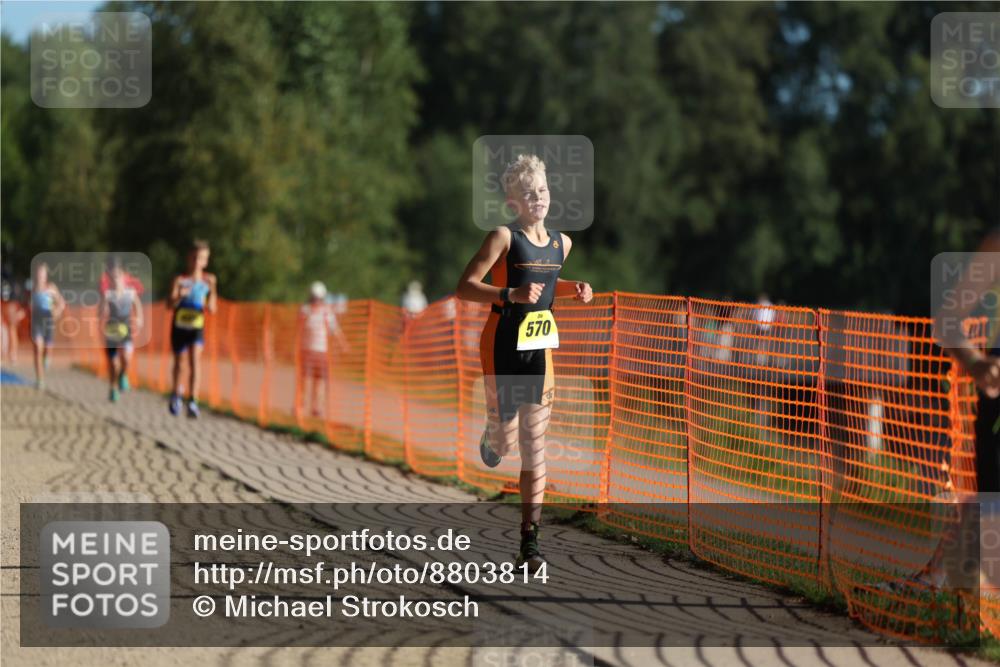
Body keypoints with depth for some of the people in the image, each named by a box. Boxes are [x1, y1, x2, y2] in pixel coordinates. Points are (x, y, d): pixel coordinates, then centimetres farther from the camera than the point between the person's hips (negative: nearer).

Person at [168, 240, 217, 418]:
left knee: (195, 359, -19)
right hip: (179, 328, 0)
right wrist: (179, 296, -36)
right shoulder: (180, 280, -7)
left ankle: (192, 402, -24)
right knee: (178, 361, 14)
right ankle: (176, 395, 40)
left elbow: (212, 309, -6)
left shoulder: (208, 281, -3)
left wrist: (212, 290, -20)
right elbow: (170, 305, -16)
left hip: (197, 328, 0)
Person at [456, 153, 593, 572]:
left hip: (541, 346, 5)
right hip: (504, 345, -5)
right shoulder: (504, 237, -11)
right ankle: (491, 439, 45)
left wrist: (574, 289, 7)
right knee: (504, 440, 3)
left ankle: (529, 542, -1)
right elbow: (464, 288, -14)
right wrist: (511, 294, -27)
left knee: (534, 445, 0)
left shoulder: (561, 243, 8)